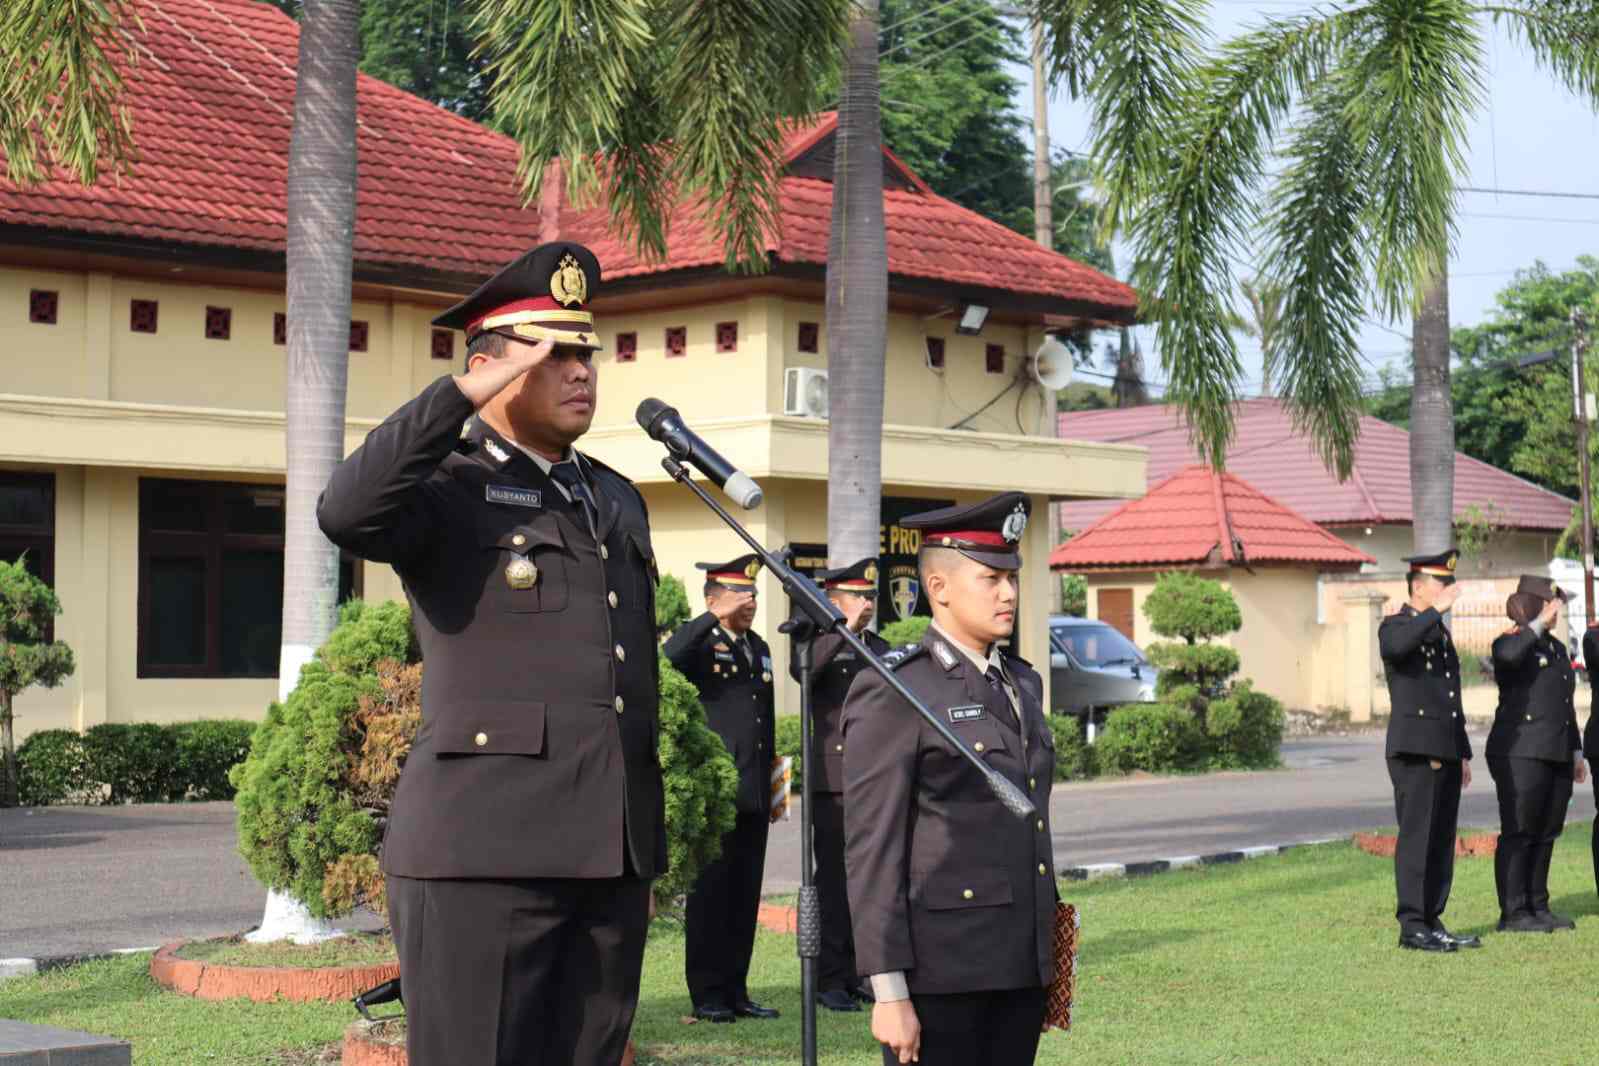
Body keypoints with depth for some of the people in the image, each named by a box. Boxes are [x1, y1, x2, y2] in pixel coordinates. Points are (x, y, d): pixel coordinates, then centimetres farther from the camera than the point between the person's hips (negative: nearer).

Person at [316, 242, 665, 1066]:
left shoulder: (616, 500, 20)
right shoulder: (444, 489, -1)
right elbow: (345, 514, -24)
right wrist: (472, 393, -20)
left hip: (610, 858, 7)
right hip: (484, 849, -6)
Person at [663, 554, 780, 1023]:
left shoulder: (759, 647, 18)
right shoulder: (699, 643, -3)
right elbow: (668, 657, -29)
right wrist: (715, 617, -25)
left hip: (754, 795, 7)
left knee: (745, 896, 8)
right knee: (710, 894, -2)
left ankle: (736, 990, 14)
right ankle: (706, 994, 4)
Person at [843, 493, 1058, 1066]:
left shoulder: (1022, 682, 15)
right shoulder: (890, 694, -8)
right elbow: (872, 849, -12)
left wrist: (1046, 964, 19)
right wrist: (889, 994, -16)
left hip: (1021, 970, 7)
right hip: (937, 970, -7)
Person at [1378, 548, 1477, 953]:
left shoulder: (1441, 633, 21)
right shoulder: (1395, 626, -4)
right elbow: (1395, 646, -31)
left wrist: (1464, 752, 23)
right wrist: (1436, 611, -28)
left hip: (1446, 752, 8)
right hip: (1415, 750, -8)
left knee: (1442, 840, 7)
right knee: (1417, 837, -8)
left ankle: (1433, 923, 11)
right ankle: (1412, 926, -7)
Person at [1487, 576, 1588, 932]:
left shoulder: (1557, 647, 20)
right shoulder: (1510, 642, -5)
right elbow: (1508, 655, -33)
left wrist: (1576, 751, 21)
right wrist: (1538, 625, -21)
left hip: (1557, 755, 8)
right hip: (1520, 753, -8)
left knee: (1546, 834, 9)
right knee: (1519, 833, -6)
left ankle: (1538, 907, 16)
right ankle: (1512, 913, -3)